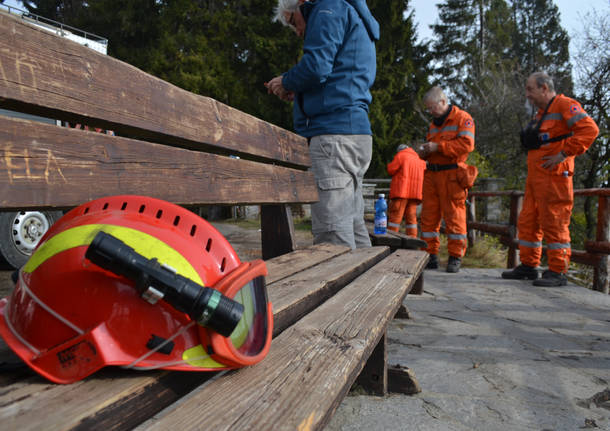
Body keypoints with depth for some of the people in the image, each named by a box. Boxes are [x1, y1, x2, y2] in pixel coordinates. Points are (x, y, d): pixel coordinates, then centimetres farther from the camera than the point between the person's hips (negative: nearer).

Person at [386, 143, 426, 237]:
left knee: (395, 215, -6)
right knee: (411, 217, 5)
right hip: (414, 192, 5)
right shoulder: (419, 159, 20)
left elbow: (391, 169, -4)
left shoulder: (400, 156, 3)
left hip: (401, 190, -5)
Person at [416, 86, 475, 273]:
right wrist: (424, 151, 6)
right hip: (432, 174, 7)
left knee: (454, 216, -5)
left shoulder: (462, 118, 0)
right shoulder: (434, 123, 22)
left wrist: (438, 147, -16)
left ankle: (455, 257, 3)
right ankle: (431, 255, 9)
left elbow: (467, 144, -14)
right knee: (429, 215, 3)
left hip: (451, 175, -7)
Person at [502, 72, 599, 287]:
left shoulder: (564, 105, -6)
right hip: (535, 177, 10)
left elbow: (589, 129, -19)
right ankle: (528, 266, 19)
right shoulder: (541, 113, 23)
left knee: (554, 224, -7)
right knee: (527, 222, 11)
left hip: (553, 177, -10)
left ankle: (558, 272, -1)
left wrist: (564, 154, -19)